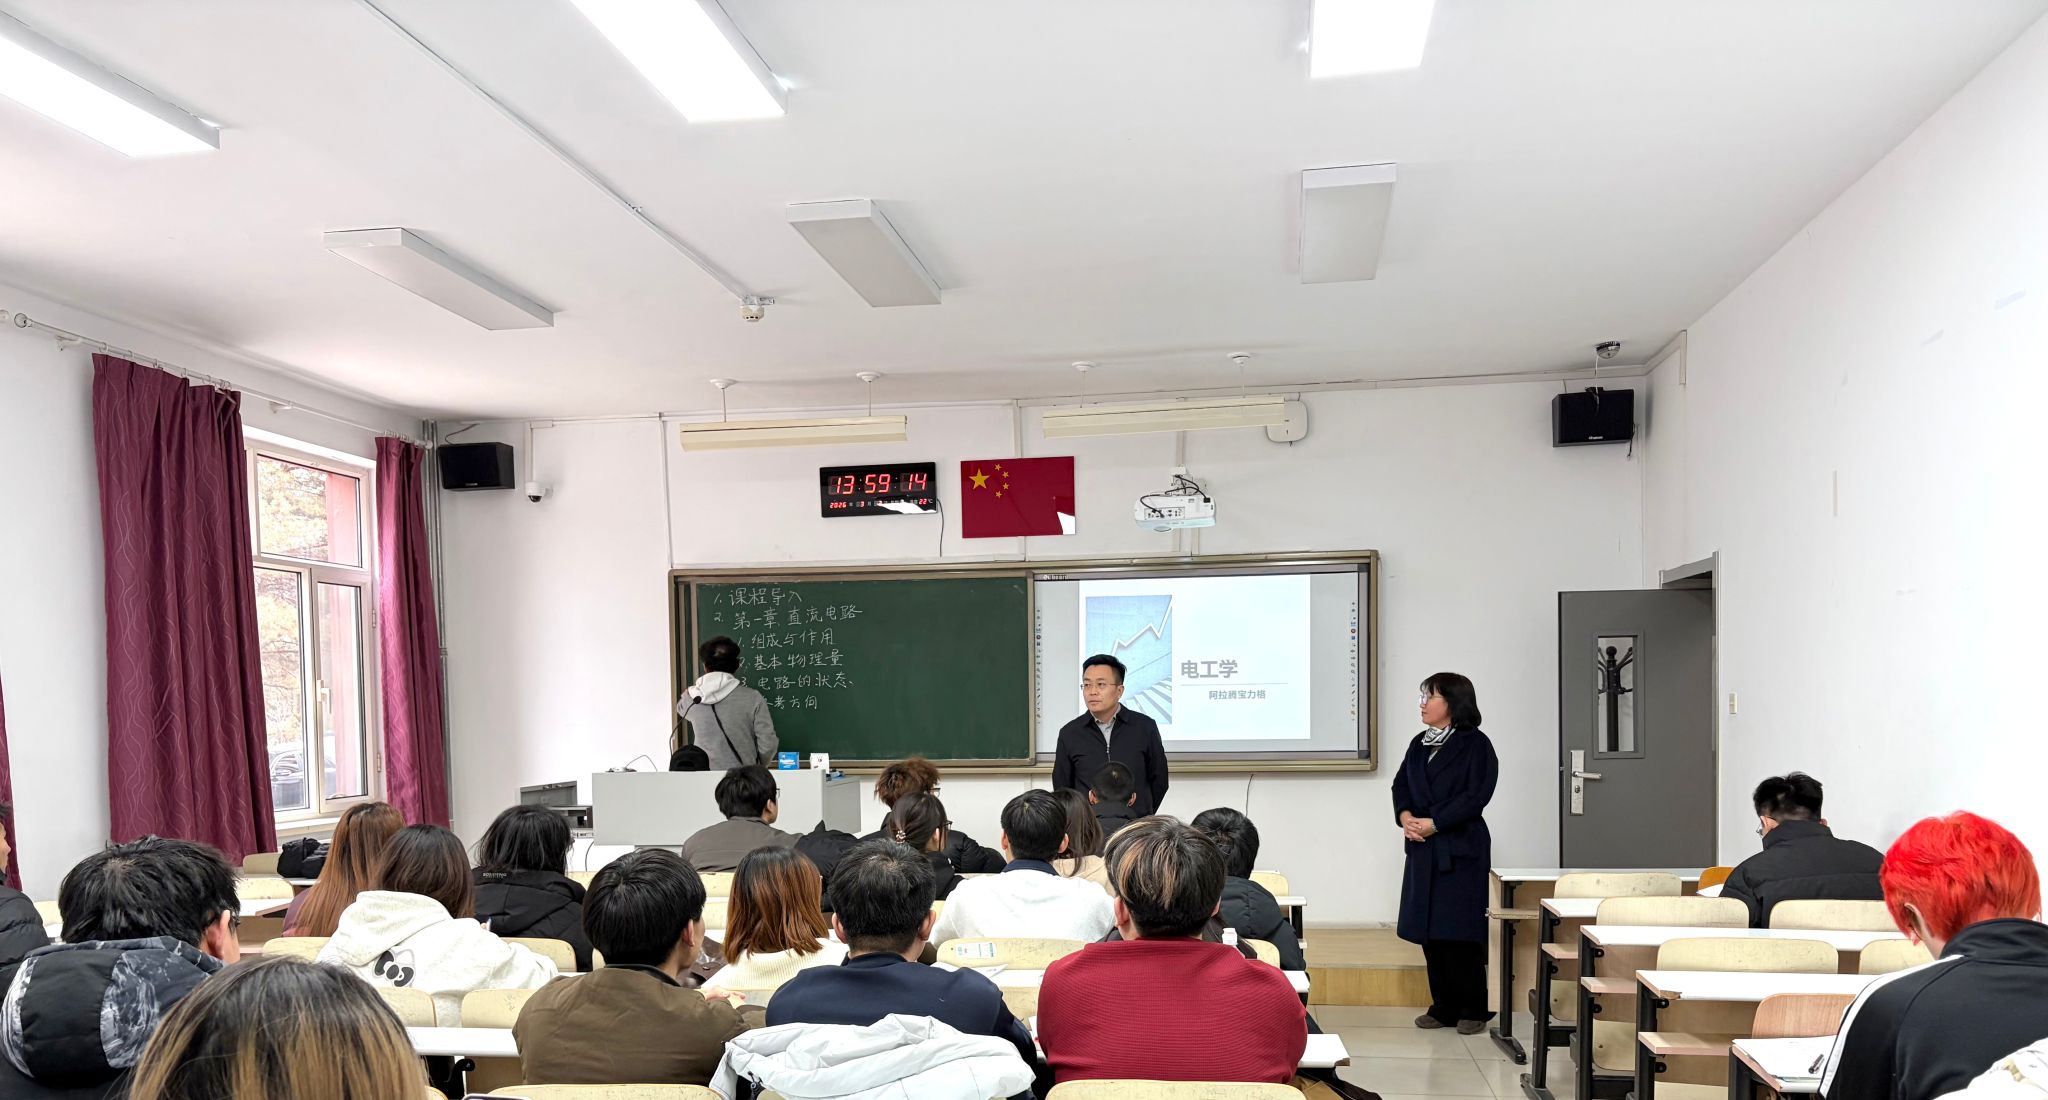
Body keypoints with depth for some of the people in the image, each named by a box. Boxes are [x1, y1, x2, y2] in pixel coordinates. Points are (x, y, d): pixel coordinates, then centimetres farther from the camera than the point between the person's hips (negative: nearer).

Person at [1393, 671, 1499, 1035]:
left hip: (1461, 849, -7)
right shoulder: (1419, 744, 15)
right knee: (1429, 932, 7)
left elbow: (1476, 796, -14)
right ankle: (1444, 1007, 17)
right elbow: (1401, 784, 13)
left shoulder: (1475, 744, -6)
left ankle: (1473, 1009, 8)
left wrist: (1433, 823, -17)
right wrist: (1405, 816, -7)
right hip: (1423, 848, 7)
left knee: (1459, 933, -4)